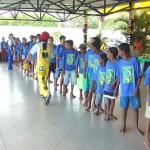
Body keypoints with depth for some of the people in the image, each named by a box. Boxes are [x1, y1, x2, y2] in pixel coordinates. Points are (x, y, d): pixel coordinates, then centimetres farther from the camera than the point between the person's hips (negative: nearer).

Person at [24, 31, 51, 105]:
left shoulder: (37, 45, -5)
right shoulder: (49, 46, 1)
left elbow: (30, 53, 2)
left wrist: (26, 60, 17)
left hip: (40, 65, -3)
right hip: (47, 65, 4)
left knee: (41, 81, -7)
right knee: (44, 80, 20)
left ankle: (47, 94, -26)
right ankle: (42, 92, 34)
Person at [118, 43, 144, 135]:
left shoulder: (134, 60, -12)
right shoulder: (121, 62, 0)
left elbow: (139, 76, -10)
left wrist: (136, 89, -13)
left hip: (134, 90, -3)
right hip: (124, 90, 3)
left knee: (135, 108, 10)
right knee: (124, 108, 13)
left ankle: (136, 127, 25)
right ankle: (124, 125, 30)